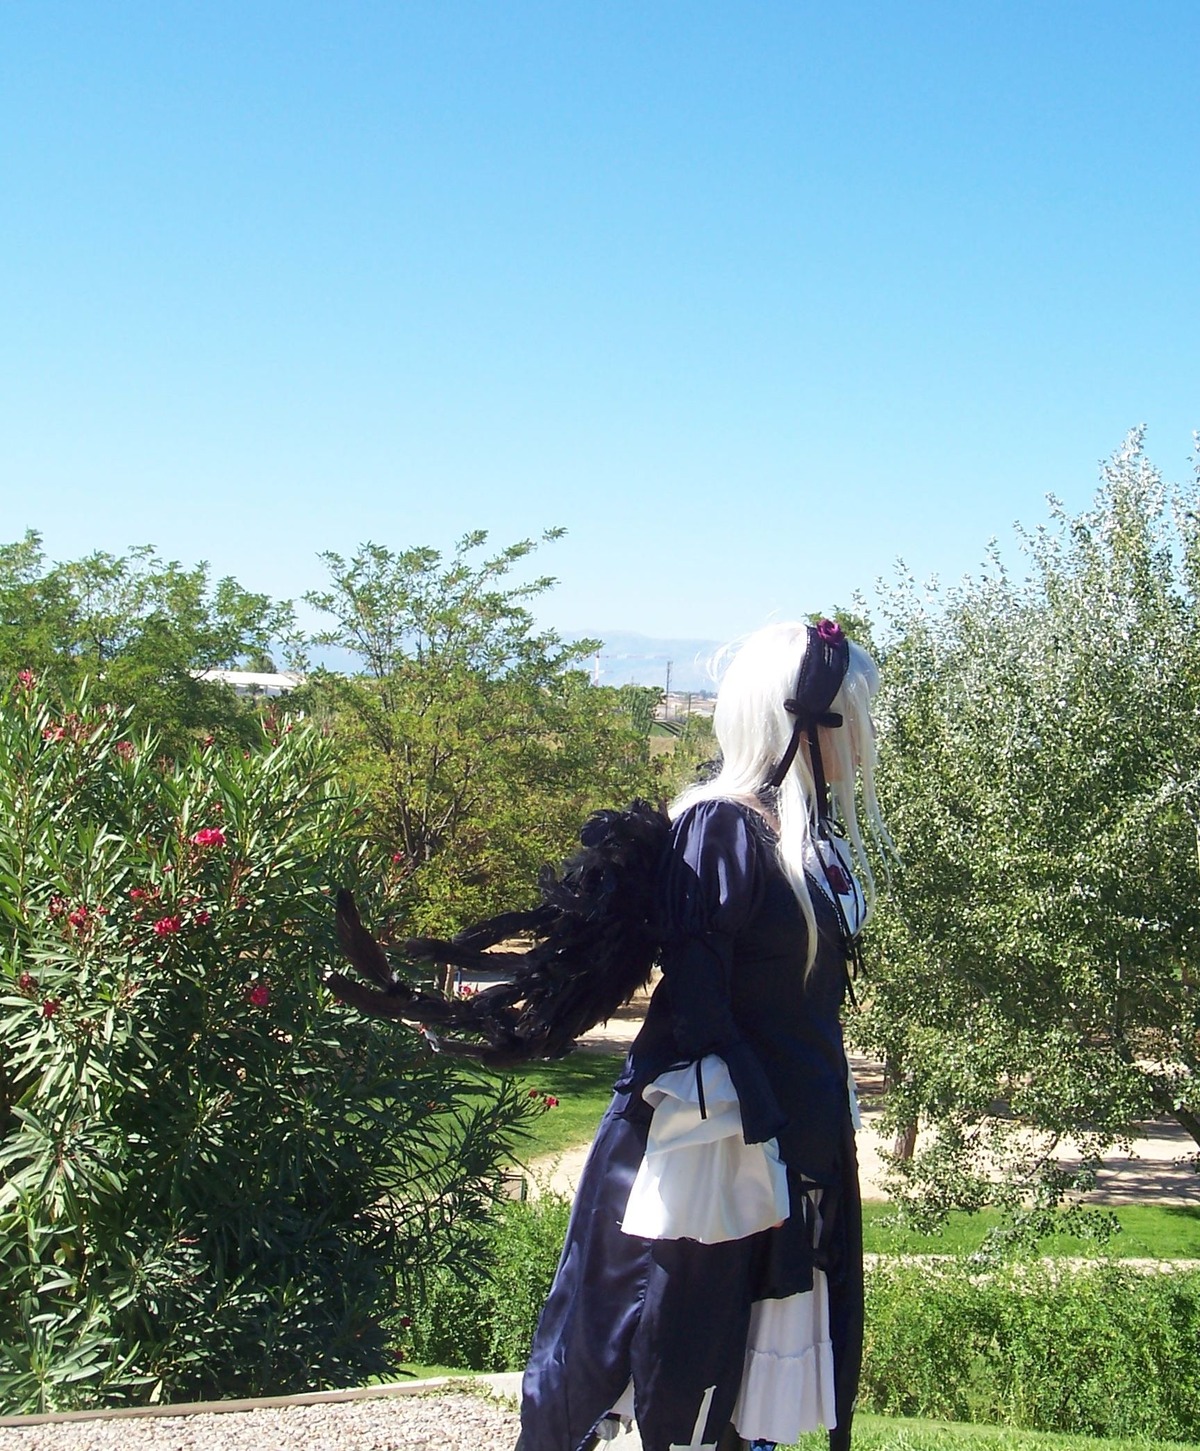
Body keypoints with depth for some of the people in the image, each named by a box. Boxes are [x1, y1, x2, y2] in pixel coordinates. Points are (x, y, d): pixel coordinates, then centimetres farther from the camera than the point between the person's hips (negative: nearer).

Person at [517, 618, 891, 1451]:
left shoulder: (815, 836, 8)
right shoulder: (721, 830, -18)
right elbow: (693, 1008, -21)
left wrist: (829, 1133, 16)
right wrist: (753, 1148, -21)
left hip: (804, 1141, 9)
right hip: (722, 1146, -8)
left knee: (772, 1376, 14)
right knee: (688, 1361, 2)